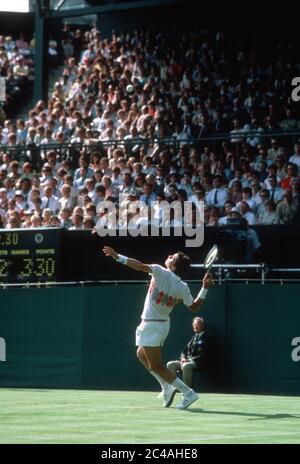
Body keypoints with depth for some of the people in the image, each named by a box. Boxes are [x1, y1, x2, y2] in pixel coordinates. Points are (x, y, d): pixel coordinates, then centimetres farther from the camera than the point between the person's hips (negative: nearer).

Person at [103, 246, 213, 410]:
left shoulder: (161, 272, -18)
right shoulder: (182, 287, -2)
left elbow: (140, 266, -28)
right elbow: (194, 307, 4)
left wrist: (118, 257, -25)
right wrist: (205, 288, 7)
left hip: (152, 325, -8)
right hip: (163, 324, 8)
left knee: (156, 366, -2)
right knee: (142, 354, 28)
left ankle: (188, 393, -7)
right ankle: (167, 387, 23)